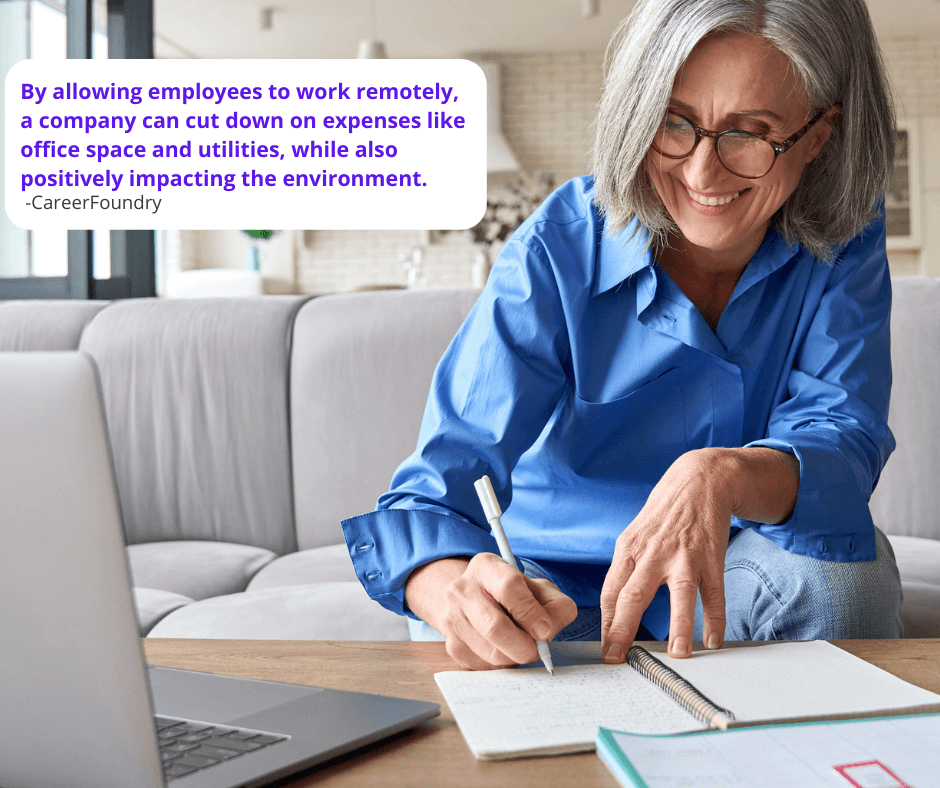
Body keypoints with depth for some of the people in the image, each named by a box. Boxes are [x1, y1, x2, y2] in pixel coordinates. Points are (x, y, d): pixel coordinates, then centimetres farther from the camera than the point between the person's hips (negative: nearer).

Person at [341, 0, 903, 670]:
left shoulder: (843, 242, -10)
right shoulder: (557, 252, -19)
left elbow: (842, 438, -21)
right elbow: (435, 495, -25)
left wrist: (723, 474, -45)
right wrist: (456, 593, -50)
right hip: (556, 592, -3)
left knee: (837, 555, -28)